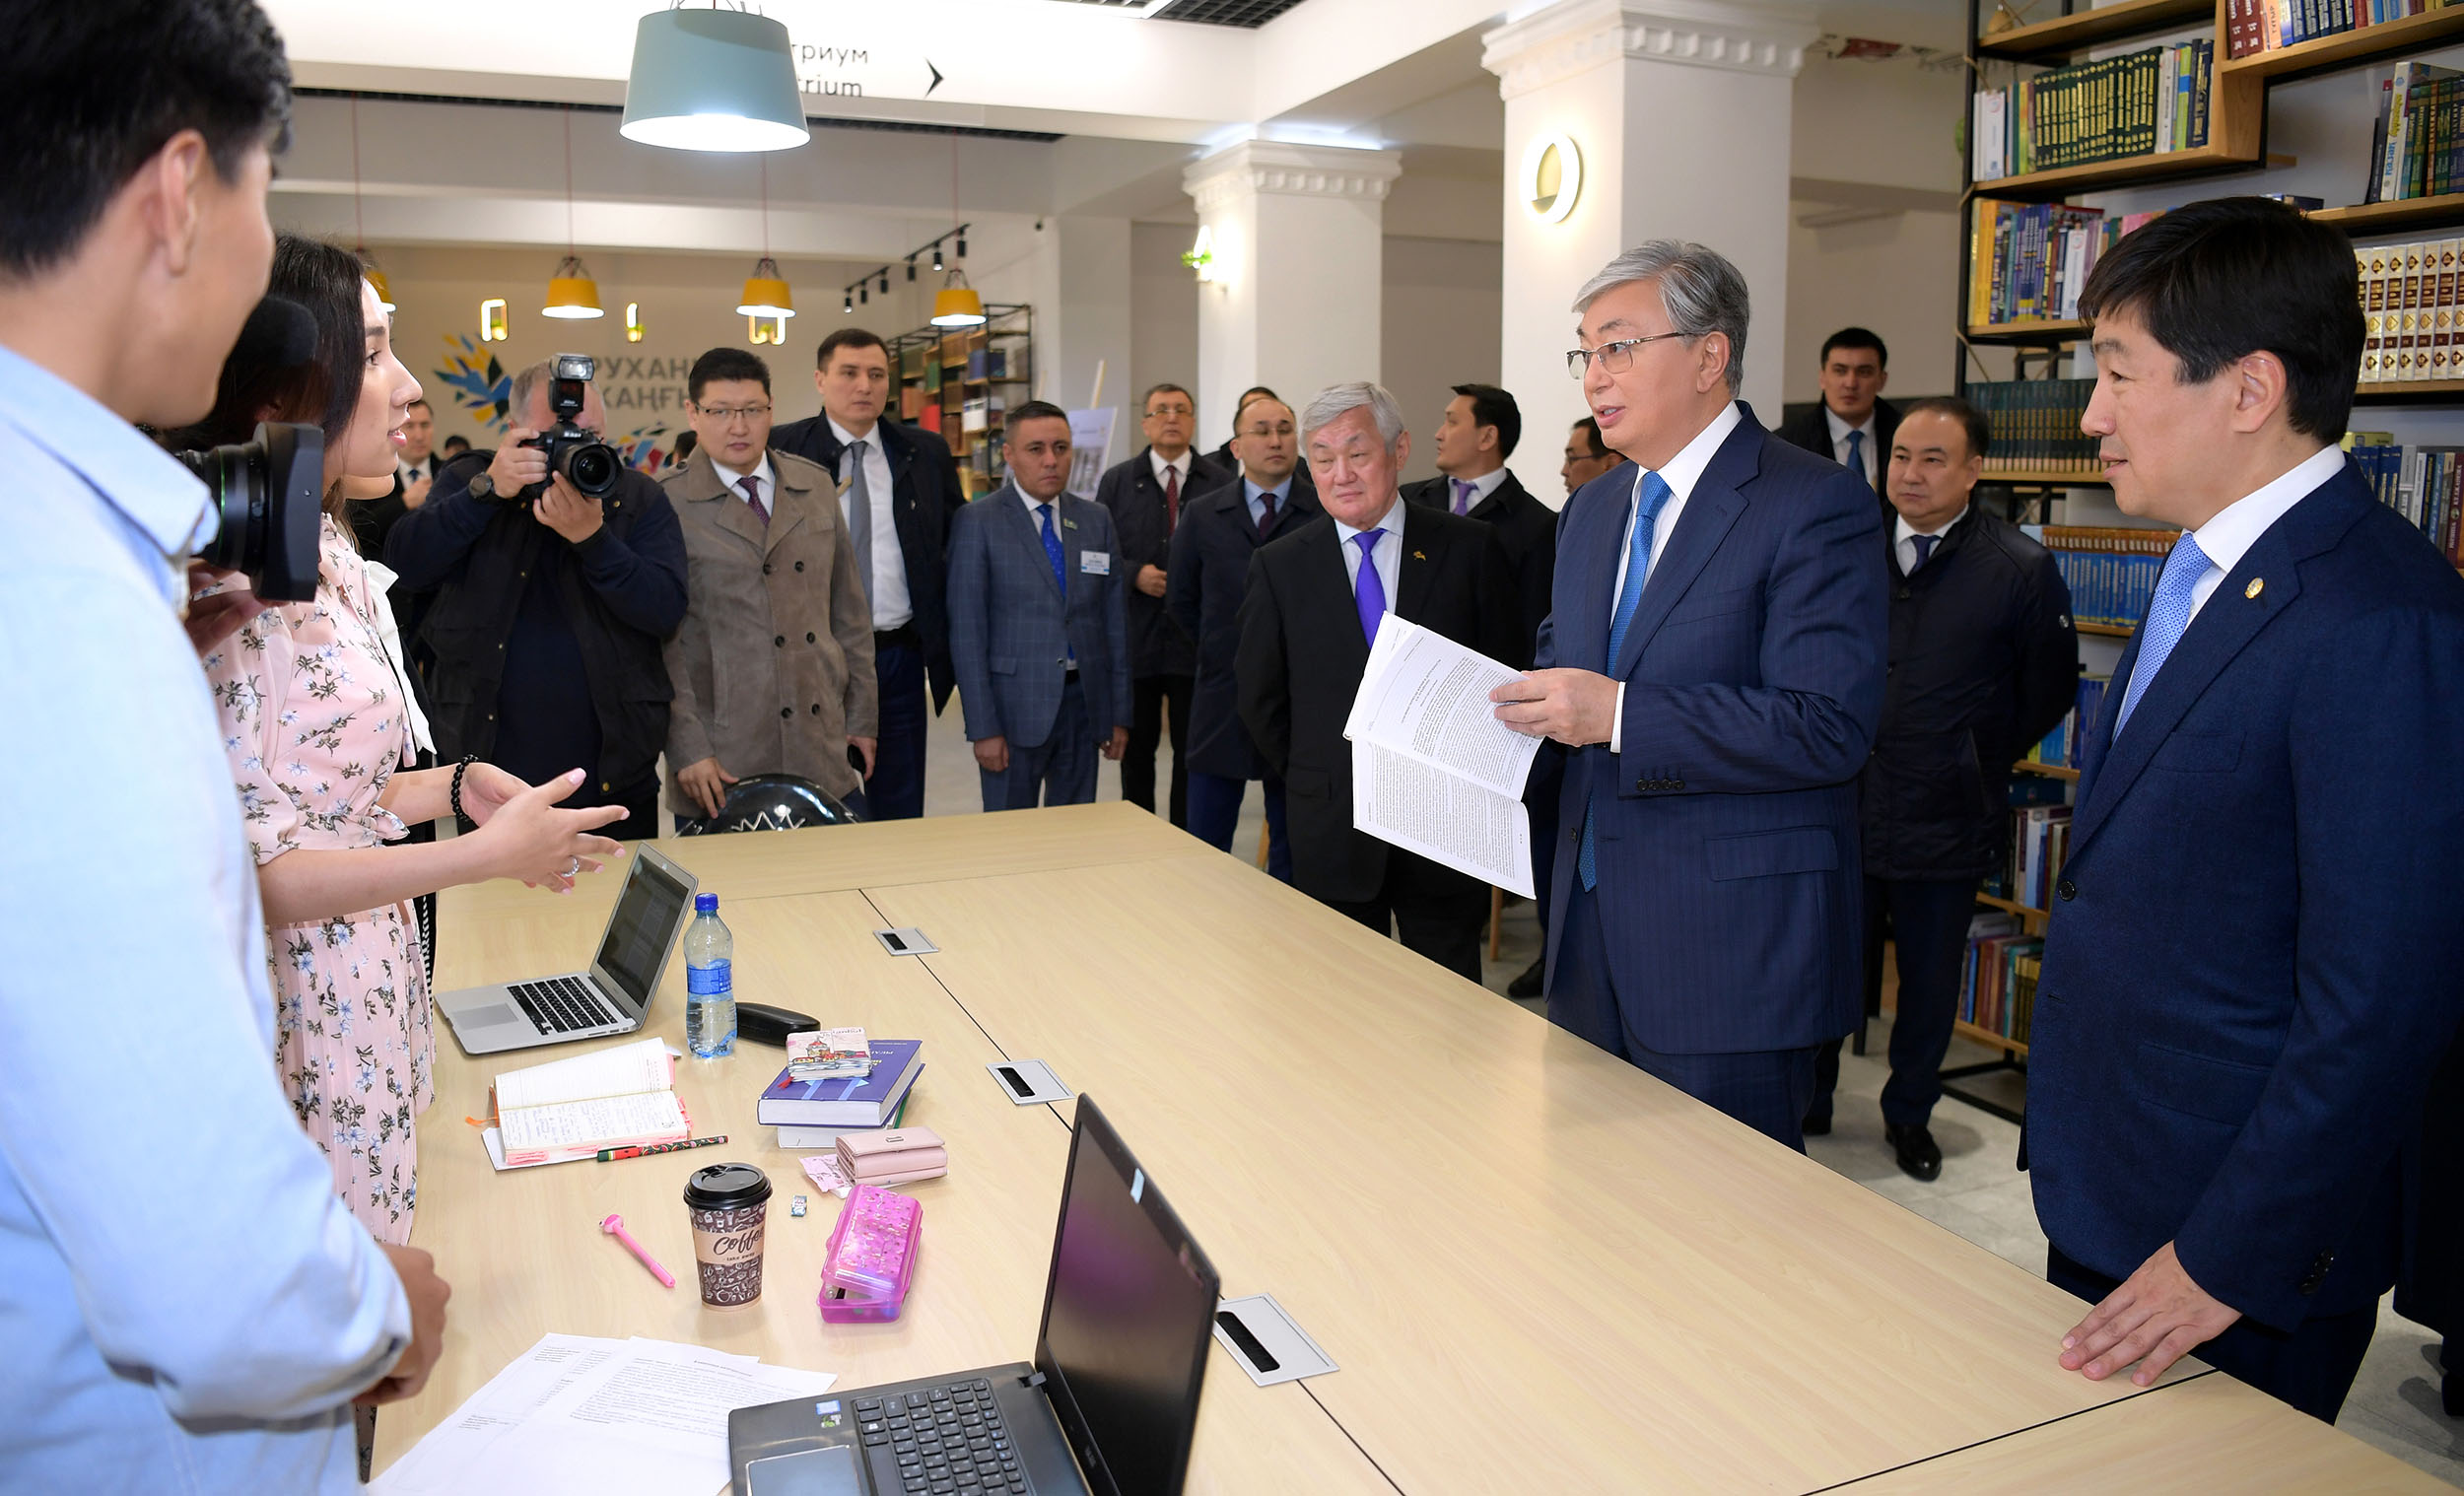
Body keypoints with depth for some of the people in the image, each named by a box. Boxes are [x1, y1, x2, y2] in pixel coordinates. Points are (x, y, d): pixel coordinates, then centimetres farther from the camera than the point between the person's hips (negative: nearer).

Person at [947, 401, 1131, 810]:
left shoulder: (1096, 519, 9)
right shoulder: (977, 522, -4)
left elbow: (1115, 619, 10)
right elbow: (966, 632, -7)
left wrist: (1120, 713, 7)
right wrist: (983, 727, -12)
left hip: (1083, 699, 4)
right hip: (1015, 704, -4)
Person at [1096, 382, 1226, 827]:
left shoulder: (1220, 482, 3)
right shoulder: (1117, 482, 5)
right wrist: (1135, 574, -12)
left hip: (1197, 640, 0)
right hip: (1135, 637, 1)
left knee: (1193, 749, 6)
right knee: (1137, 748, 11)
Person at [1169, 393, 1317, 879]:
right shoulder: (1203, 515, 5)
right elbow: (1180, 599, 14)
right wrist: (1220, 651, 11)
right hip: (1222, 697, 2)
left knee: (1292, 847, 10)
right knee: (1204, 846, 5)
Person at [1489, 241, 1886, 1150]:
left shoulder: (1814, 507, -12)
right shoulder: (1593, 509, 13)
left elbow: (1830, 726, -21)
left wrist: (1619, 715, -25)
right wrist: (1516, 700, 0)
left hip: (1732, 945, -7)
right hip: (1594, 932, 7)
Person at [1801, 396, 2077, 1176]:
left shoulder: (2021, 569, -4)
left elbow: (2050, 688, 5)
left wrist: (1980, 760, 4)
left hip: (1945, 819, -1)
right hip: (1841, 809, 2)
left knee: (1930, 985, 13)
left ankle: (1909, 1114, 33)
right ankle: (1807, 1106, 30)